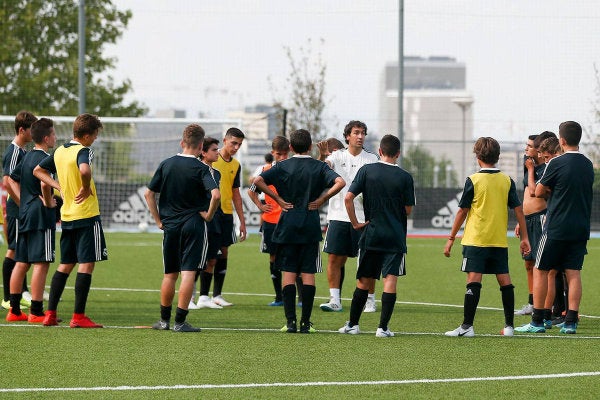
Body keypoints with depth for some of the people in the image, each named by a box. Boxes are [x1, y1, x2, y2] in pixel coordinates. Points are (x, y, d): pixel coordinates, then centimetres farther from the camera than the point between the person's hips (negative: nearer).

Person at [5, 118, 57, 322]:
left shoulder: (27, 157, 14)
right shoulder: (44, 159, -13)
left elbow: (11, 180, 22)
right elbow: (44, 184, -29)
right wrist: (49, 202, -13)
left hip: (25, 214, 9)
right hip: (41, 216, -9)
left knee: (21, 263, 10)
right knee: (41, 263, -7)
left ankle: (14, 310, 12)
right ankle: (36, 312, -9)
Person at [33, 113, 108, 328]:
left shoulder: (59, 152, 10)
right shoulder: (83, 151, -14)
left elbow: (38, 171, 22)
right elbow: (84, 170, -35)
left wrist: (59, 187, 13)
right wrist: (86, 188, -17)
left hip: (67, 216, 8)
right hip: (87, 215, -8)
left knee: (65, 264, 14)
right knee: (87, 263, -3)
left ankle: (50, 313, 11)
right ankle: (78, 316, -6)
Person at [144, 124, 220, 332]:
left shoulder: (166, 164, 3)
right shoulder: (201, 168, -9)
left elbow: (149, 194, 5)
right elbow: (215, 194, -23)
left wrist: (158, 220, 10)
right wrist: (209, 214, -7)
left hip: (170, 226, 4)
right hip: (194, 224, -4)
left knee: (170, 274, 15)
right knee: (188, 273, -3)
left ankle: (164, 319, 22)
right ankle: (180, 321, -6)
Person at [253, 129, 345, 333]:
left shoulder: (283, 166, 1)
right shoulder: (319, 166, 0)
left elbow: (258, 180, -11)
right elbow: (340, 182, -15)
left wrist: (278, 199, -4)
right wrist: (321, 199, -6)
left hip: (287, 226, 0)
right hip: (311, 226, 0)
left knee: (288, 274, 3)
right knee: (308, 274, 3)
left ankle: (290, 322, -3)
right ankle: (306, 322, 0)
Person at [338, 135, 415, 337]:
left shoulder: (367, 170, -2)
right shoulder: (405, 177, -5)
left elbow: (348, 198, -8)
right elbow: (408, 210, 1)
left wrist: (355, 223, 1)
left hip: (370, 235, 2)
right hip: (395, 237, -2)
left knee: (364, 281, 12)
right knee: (390, 280, -3)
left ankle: (352, 324, 18)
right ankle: (383, 327, -8)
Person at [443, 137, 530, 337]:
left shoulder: (473, 180, -6)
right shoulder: (507, 180, 4)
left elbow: (462, 211, -4)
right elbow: (518, 209, 5)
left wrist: (451, 239, 3)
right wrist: (524, 237, 12)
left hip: (476, 240, -4)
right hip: (500, 241, 4)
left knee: (473, 281, -7)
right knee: (504, 281, 8)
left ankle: (467, 326, -10)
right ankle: (509, 325, 11)